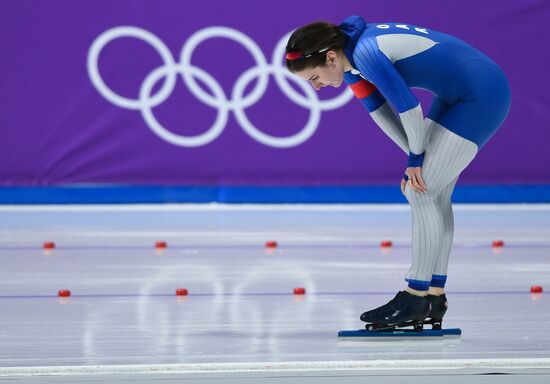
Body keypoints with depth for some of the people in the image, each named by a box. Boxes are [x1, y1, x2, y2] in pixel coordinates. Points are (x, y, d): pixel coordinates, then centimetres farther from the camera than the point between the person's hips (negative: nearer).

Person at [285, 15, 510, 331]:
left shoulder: (367, 53, -26)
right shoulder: (350, 56, 3)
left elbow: (408, 107, -20)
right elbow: (378, 109, 11)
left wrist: (416, 158, -5)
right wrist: (417, 157, 7)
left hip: (481, 96, -10)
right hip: (456, 96, 10)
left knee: (423, 192, -9)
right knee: (434, 193, 10)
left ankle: (416, 298, -5)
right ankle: (434, 298, 14)